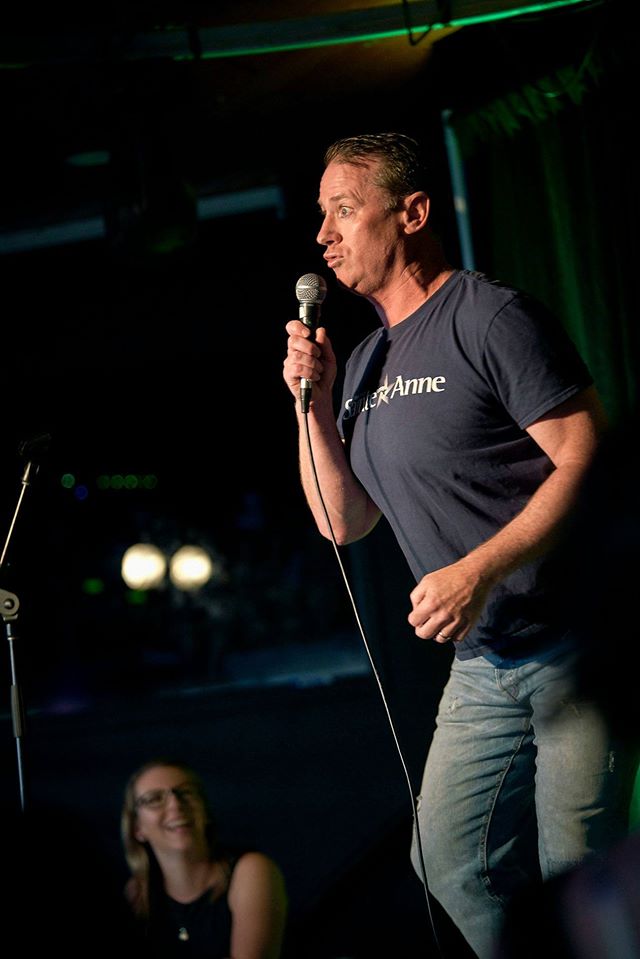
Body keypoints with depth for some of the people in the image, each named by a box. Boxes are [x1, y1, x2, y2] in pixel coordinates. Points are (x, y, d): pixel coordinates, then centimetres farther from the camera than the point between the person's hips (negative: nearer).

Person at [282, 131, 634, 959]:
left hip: (573, 643, -8)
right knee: (449, 866, 9)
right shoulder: (367, 362, 15)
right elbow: (343, 523, 16)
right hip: (482, 665, 8)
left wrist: (478, 572, -23)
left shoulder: (490, 317, -10)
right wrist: (312, 401, 3)